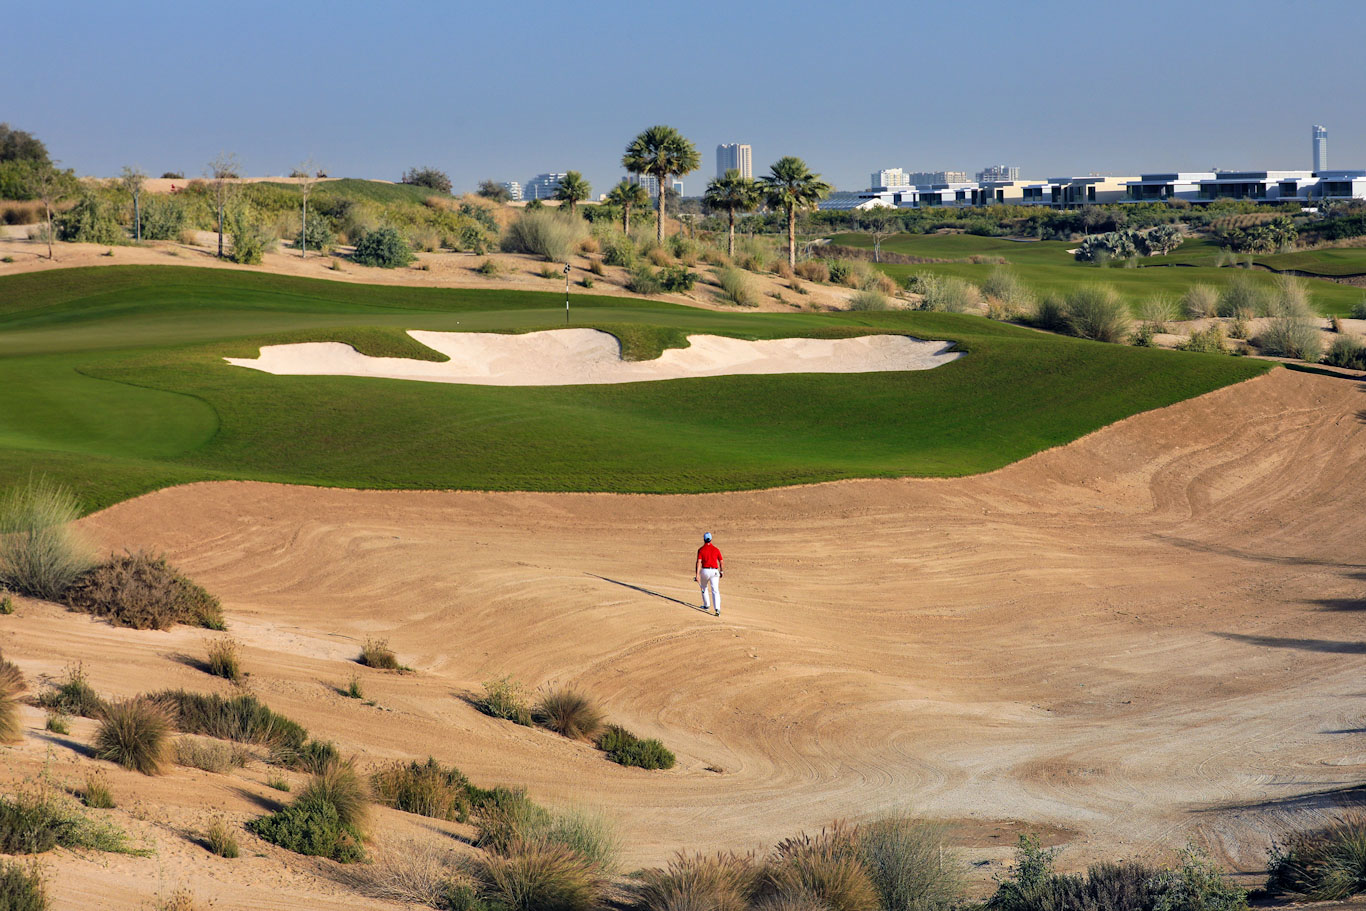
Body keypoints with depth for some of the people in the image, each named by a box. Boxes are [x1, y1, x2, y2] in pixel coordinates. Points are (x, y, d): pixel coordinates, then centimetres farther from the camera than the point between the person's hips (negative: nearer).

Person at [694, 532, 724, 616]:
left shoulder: (701, 550, -2)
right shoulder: (716, 549, 4)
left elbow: (698, 562, -11)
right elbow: (721, 562, 7)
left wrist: (697, 574, -15)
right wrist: (722, 571, 24)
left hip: (704, 571, 0)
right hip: (714, 571, 0)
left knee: (704, 588, 26)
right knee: (715, 591, -6)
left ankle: (706, 605, 37)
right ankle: (717, 609, -23)